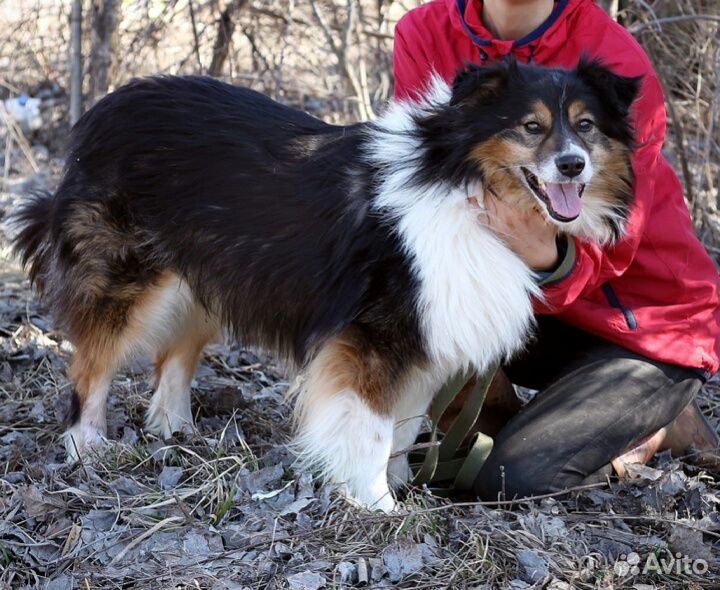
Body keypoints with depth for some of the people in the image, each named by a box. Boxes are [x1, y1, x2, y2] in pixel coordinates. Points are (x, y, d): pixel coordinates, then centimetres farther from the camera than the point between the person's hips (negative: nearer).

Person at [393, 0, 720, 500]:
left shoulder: (617, 66, -22)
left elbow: (606, 251, -24)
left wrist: (546, 258, -47)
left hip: (647, 324, -5)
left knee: (512, 484, -21)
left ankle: (658, 429, 8)